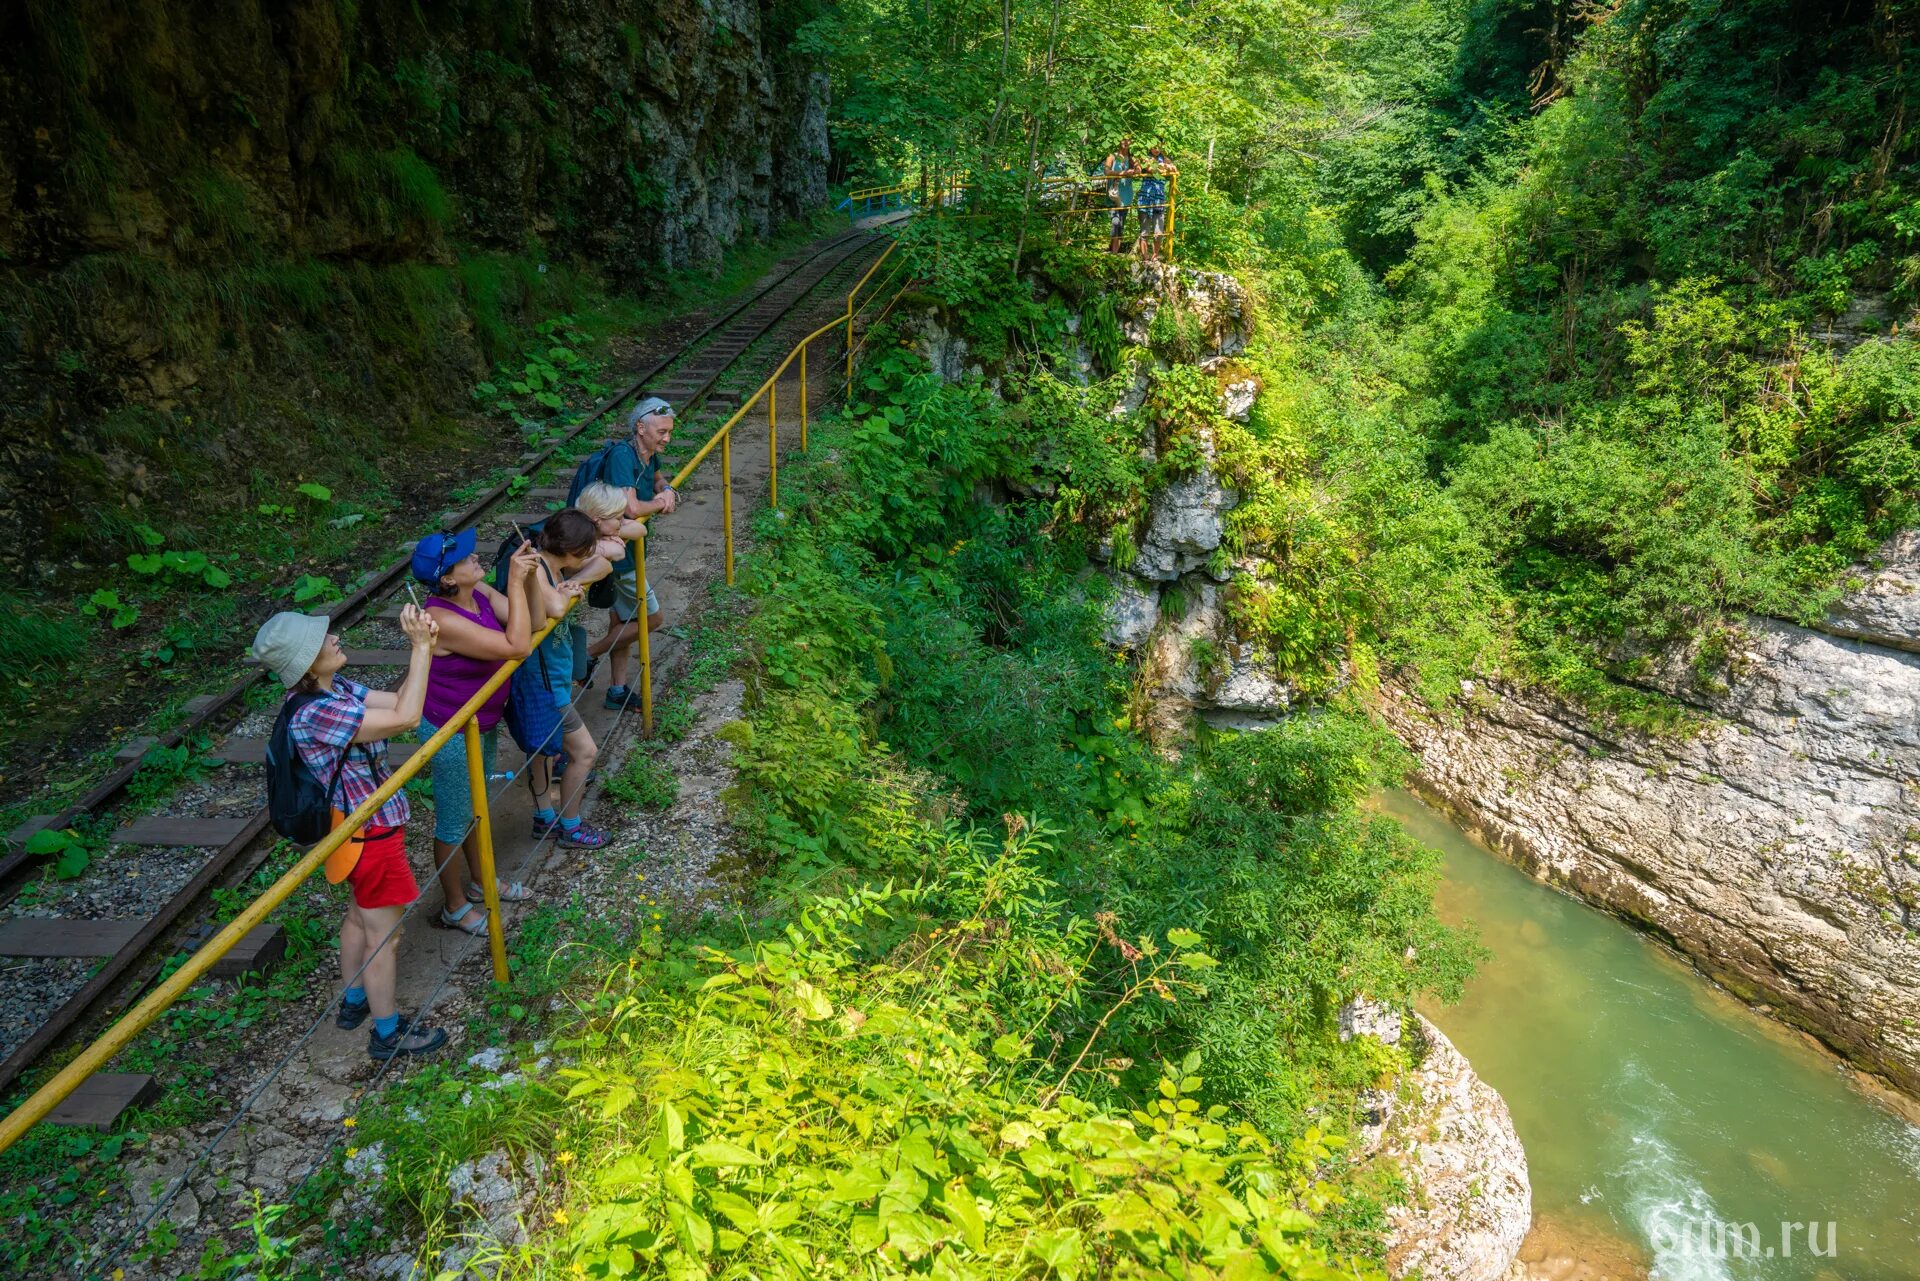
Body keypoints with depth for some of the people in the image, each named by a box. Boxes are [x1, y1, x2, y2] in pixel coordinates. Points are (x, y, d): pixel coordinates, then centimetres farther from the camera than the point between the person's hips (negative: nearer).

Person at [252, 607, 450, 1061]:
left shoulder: (336, 689, -3)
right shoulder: (316, 713, -31)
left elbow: (397, 701, -1)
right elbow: (405, 718, -35)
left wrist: (424, 648, -14)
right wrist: (421, 648, -31)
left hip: (359, 822, 10)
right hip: (369, 832, -10)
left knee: (360, 916, 28)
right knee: (384, 935, 7)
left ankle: (353, 1002, 48)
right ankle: (387, 1033, 25)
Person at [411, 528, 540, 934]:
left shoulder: (479, 592, -8)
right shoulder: (445, 620, -32)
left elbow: (529, 626, -6)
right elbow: (517, 646, -35)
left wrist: (529, 577, -20)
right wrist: (515, 583, -33)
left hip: (484, 724, 8)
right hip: (453, 734, -8)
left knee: (477, 807, 26)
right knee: (453, 820, 11)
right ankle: (455, 908, 31)